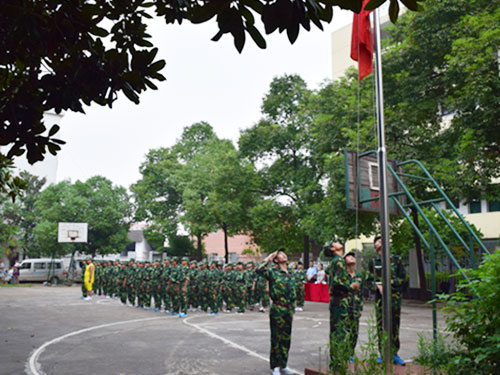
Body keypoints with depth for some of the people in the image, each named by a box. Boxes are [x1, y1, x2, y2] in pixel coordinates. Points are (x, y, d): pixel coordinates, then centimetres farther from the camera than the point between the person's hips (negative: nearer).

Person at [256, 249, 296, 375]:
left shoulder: (291, 275, 13)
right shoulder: (273, 272, -6)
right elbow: (259, 270, -26)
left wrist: (292, 310, 16)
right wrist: (268, 259, -14)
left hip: (288, 311, 6)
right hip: (277, 309, -6)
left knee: (286, 338, 12)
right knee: (276, 338, 0)